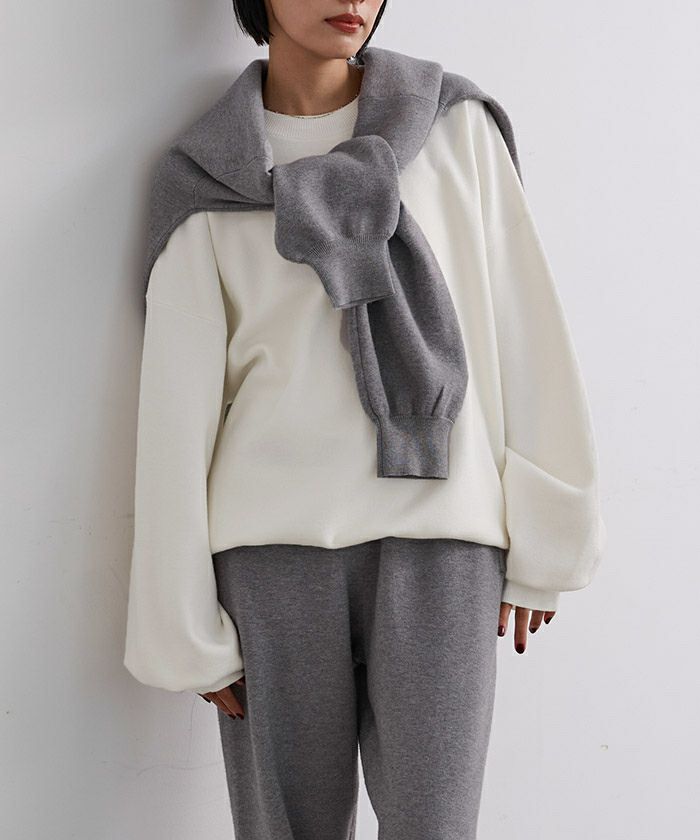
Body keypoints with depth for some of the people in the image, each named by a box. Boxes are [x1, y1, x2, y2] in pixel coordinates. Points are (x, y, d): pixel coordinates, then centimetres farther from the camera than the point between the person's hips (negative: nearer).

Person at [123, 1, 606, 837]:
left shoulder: (457, 130, 8)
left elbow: (525, 337, 6)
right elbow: (180, 400, 3)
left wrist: (543, 541, 2)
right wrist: (188, 627, 1)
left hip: (442, 538, 0)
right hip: (274, 545, 0)